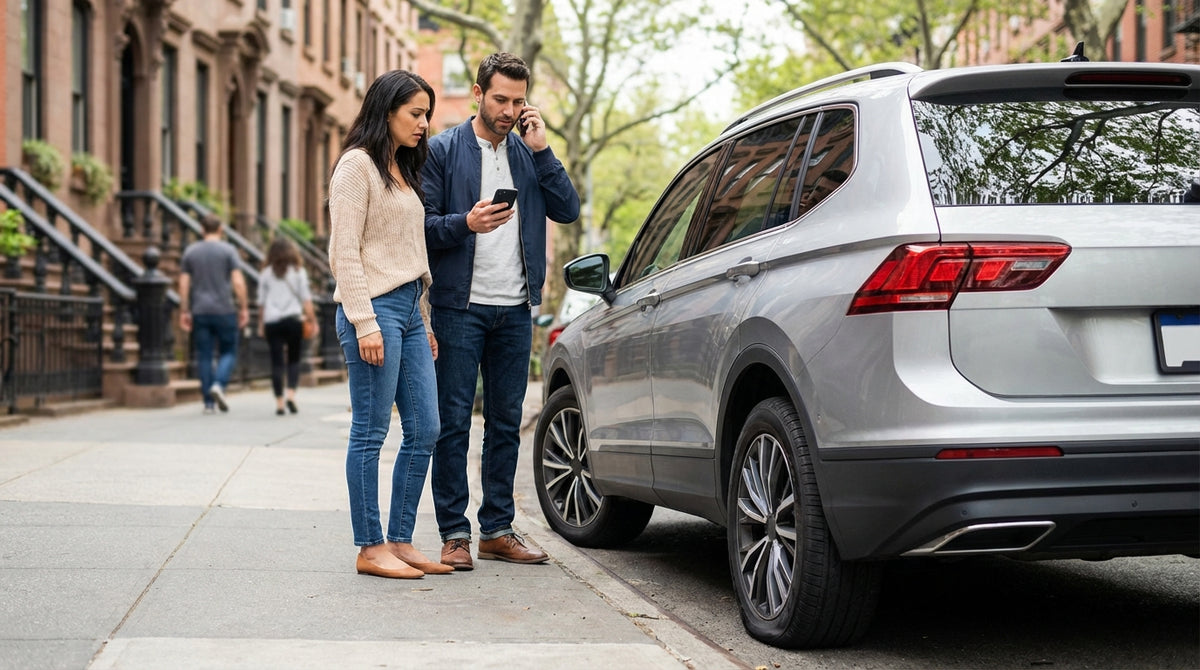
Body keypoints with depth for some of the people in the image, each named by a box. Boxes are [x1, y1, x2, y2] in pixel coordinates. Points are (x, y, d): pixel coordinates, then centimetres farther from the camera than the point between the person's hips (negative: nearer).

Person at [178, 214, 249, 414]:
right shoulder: (228, 250, -1)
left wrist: (184, 312, 8)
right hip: (224, 310, -3)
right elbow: (238, 281, -8)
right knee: (228, 352, 8)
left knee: (204, 356, 5)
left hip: (199, 312, 3)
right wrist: (243, 308, -3)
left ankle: (208, 402, 3)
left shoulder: (190, 251, 8)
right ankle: (219, 384, -17)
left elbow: (184, 284, 5)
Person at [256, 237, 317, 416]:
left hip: (271, 322, 1)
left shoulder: (266, 273, 7)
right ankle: (291, 394, -8)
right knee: (294, 359, 10)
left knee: (277, 362, 2)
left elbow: (261, 302, 8)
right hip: (293, 319, -1)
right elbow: (306, 299, 0)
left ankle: (279, 402, 0)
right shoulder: (298, 271, 5)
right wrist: (312, 320, 4)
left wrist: (261, 325, 15)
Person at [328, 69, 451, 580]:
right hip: (374, 308, -9)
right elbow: (345, 252, -12)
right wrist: (364, 322, -18)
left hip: (409, 310, 9)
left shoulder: (402, 170, 21)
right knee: (370, 434, -4)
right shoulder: (357, 165, -6)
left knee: (424, 431, 6)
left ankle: (400, 541, 13)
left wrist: (424, 321, 17)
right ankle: (371, 547, 2)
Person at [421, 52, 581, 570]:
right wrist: (466, 223, -23)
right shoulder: (443, 150, -1)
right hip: (460, 306, -4)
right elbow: (422, 225, -5)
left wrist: (540, 149, -5)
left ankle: (498, 529, 17)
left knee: (506, 423, 9)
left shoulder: (527, 152, 12)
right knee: (454, 421, -2)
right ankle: (455, 533, 5)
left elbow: (568, 210, 1)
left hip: (515, 308, 5)